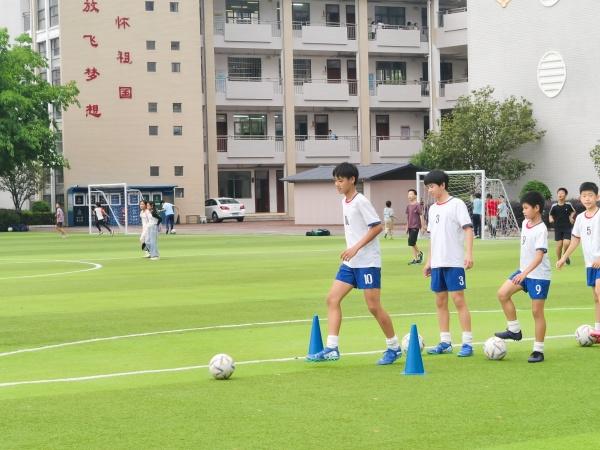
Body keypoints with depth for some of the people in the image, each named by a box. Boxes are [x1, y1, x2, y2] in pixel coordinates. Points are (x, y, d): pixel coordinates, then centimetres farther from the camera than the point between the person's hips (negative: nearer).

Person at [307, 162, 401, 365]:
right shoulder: (345, 202, 12)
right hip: (350, 263, 9)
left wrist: (356, 248, -22)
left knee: (374, 306, -5)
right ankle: (331, 349, -3)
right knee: (332, 299, -1)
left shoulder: (361, 202, -14)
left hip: (368, 262, -9)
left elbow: (377, 227, -19)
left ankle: (394, 348, 12)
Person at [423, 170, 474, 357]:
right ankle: (445, 343, 14)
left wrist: (469, 253, -22)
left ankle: (467, 343, -6)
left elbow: (468, 229, -12)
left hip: (454, 262, -7)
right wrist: (429, 261, 18)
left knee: (458, 299, -8)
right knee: (440, 301, 8)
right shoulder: (432, 208, 15)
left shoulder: (456, 204, -6)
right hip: (437, 263, 7)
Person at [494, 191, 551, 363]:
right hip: (523, 271, 8)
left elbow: (539, 256, -28)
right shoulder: (525, 223, 5)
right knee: (502, 293, -2)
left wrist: (525, 273, -39)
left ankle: (538, 351, 6)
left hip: (539, 275, -8)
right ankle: (514, 330, 10)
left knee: (537, 311, -3)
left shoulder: (541, 230, -21)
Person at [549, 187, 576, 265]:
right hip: (558, 228, 0)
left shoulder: (568, 205, -3)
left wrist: (571, 217, -1)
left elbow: (573, 211, 16)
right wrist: (551, 219, -14)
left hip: (567, 227, 0)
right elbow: (551, 215, 7)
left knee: (566, 243, -13)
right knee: (559, 244, 0)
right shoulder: (554, 206, -4)